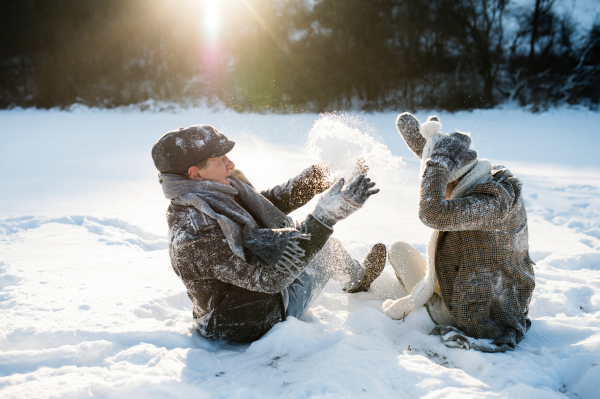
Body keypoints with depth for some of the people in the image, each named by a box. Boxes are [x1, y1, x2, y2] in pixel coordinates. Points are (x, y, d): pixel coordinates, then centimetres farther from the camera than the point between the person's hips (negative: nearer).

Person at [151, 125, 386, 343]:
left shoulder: (213, 197, -8)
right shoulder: (197, 236, -37)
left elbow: (268, 203, 5)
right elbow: (270, 277, -38)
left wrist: (316, 177, -3)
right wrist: (326, 215, -41)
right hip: (255, 326, -8)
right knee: (329, 249, 4)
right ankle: (357, 278, 38)